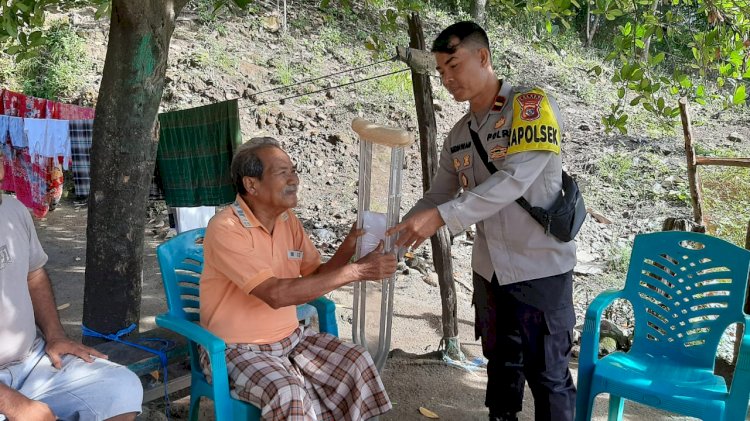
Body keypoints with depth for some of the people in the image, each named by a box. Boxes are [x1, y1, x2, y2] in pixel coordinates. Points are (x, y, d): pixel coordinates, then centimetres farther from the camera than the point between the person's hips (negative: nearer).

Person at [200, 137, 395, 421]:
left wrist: (349, 247, -14)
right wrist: (356, 271, -31)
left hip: (290, 337, 7)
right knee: (288, 395, -31)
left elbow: (316, 280, 6)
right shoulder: (225, 229, -23)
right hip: (236, 349, -7)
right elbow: (276, 294, -31)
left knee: (356, 362, -8)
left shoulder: (288, 221, 1)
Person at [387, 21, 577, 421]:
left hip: (541, 268, -6)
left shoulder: (533, 105, -14)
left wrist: (441, 218, -32)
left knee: (548, 374, 6)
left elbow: (515, 179, -26)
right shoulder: (458, 135, 7)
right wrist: (399, 232, -6)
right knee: (501, 366, 20)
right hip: (489, 270, 6)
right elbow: (437, 196, 11)